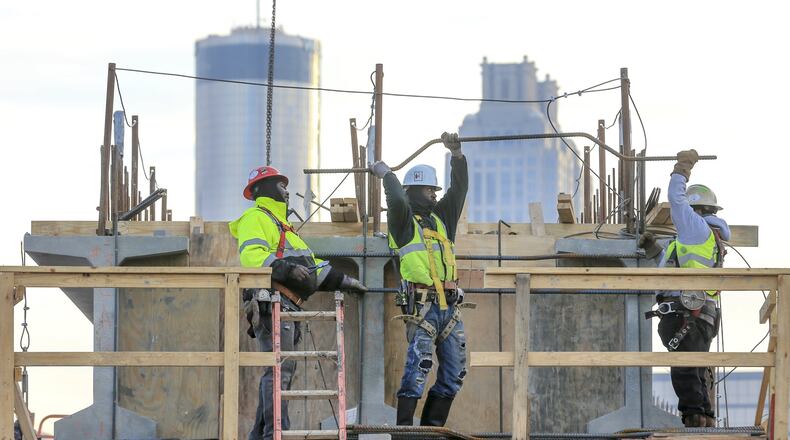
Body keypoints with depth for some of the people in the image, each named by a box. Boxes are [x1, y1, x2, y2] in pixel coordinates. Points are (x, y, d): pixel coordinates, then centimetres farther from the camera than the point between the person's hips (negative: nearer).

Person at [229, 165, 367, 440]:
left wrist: (342, 281, 24)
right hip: (271, 303, -10)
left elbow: (311, 264, 31)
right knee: (280, 368, -17)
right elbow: (251, 255, -19)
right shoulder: (255, 219, -1)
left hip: (287, 306, 10)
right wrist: (284, 267, -31)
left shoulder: (280, 224, 31)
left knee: (282, 370, 8)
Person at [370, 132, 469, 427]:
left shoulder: (440, 219, 21)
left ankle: (432, 428, 14)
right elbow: (397, 201, -17)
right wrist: (386, 174, -3)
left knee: (454, 372, 7)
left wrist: (457, 155, 6)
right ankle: (404, 428, -15)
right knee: (418, 367, -15)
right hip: (421, 306, -7)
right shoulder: (404, 221, 3)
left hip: (450, 307, 7)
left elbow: (459, 190, 16)